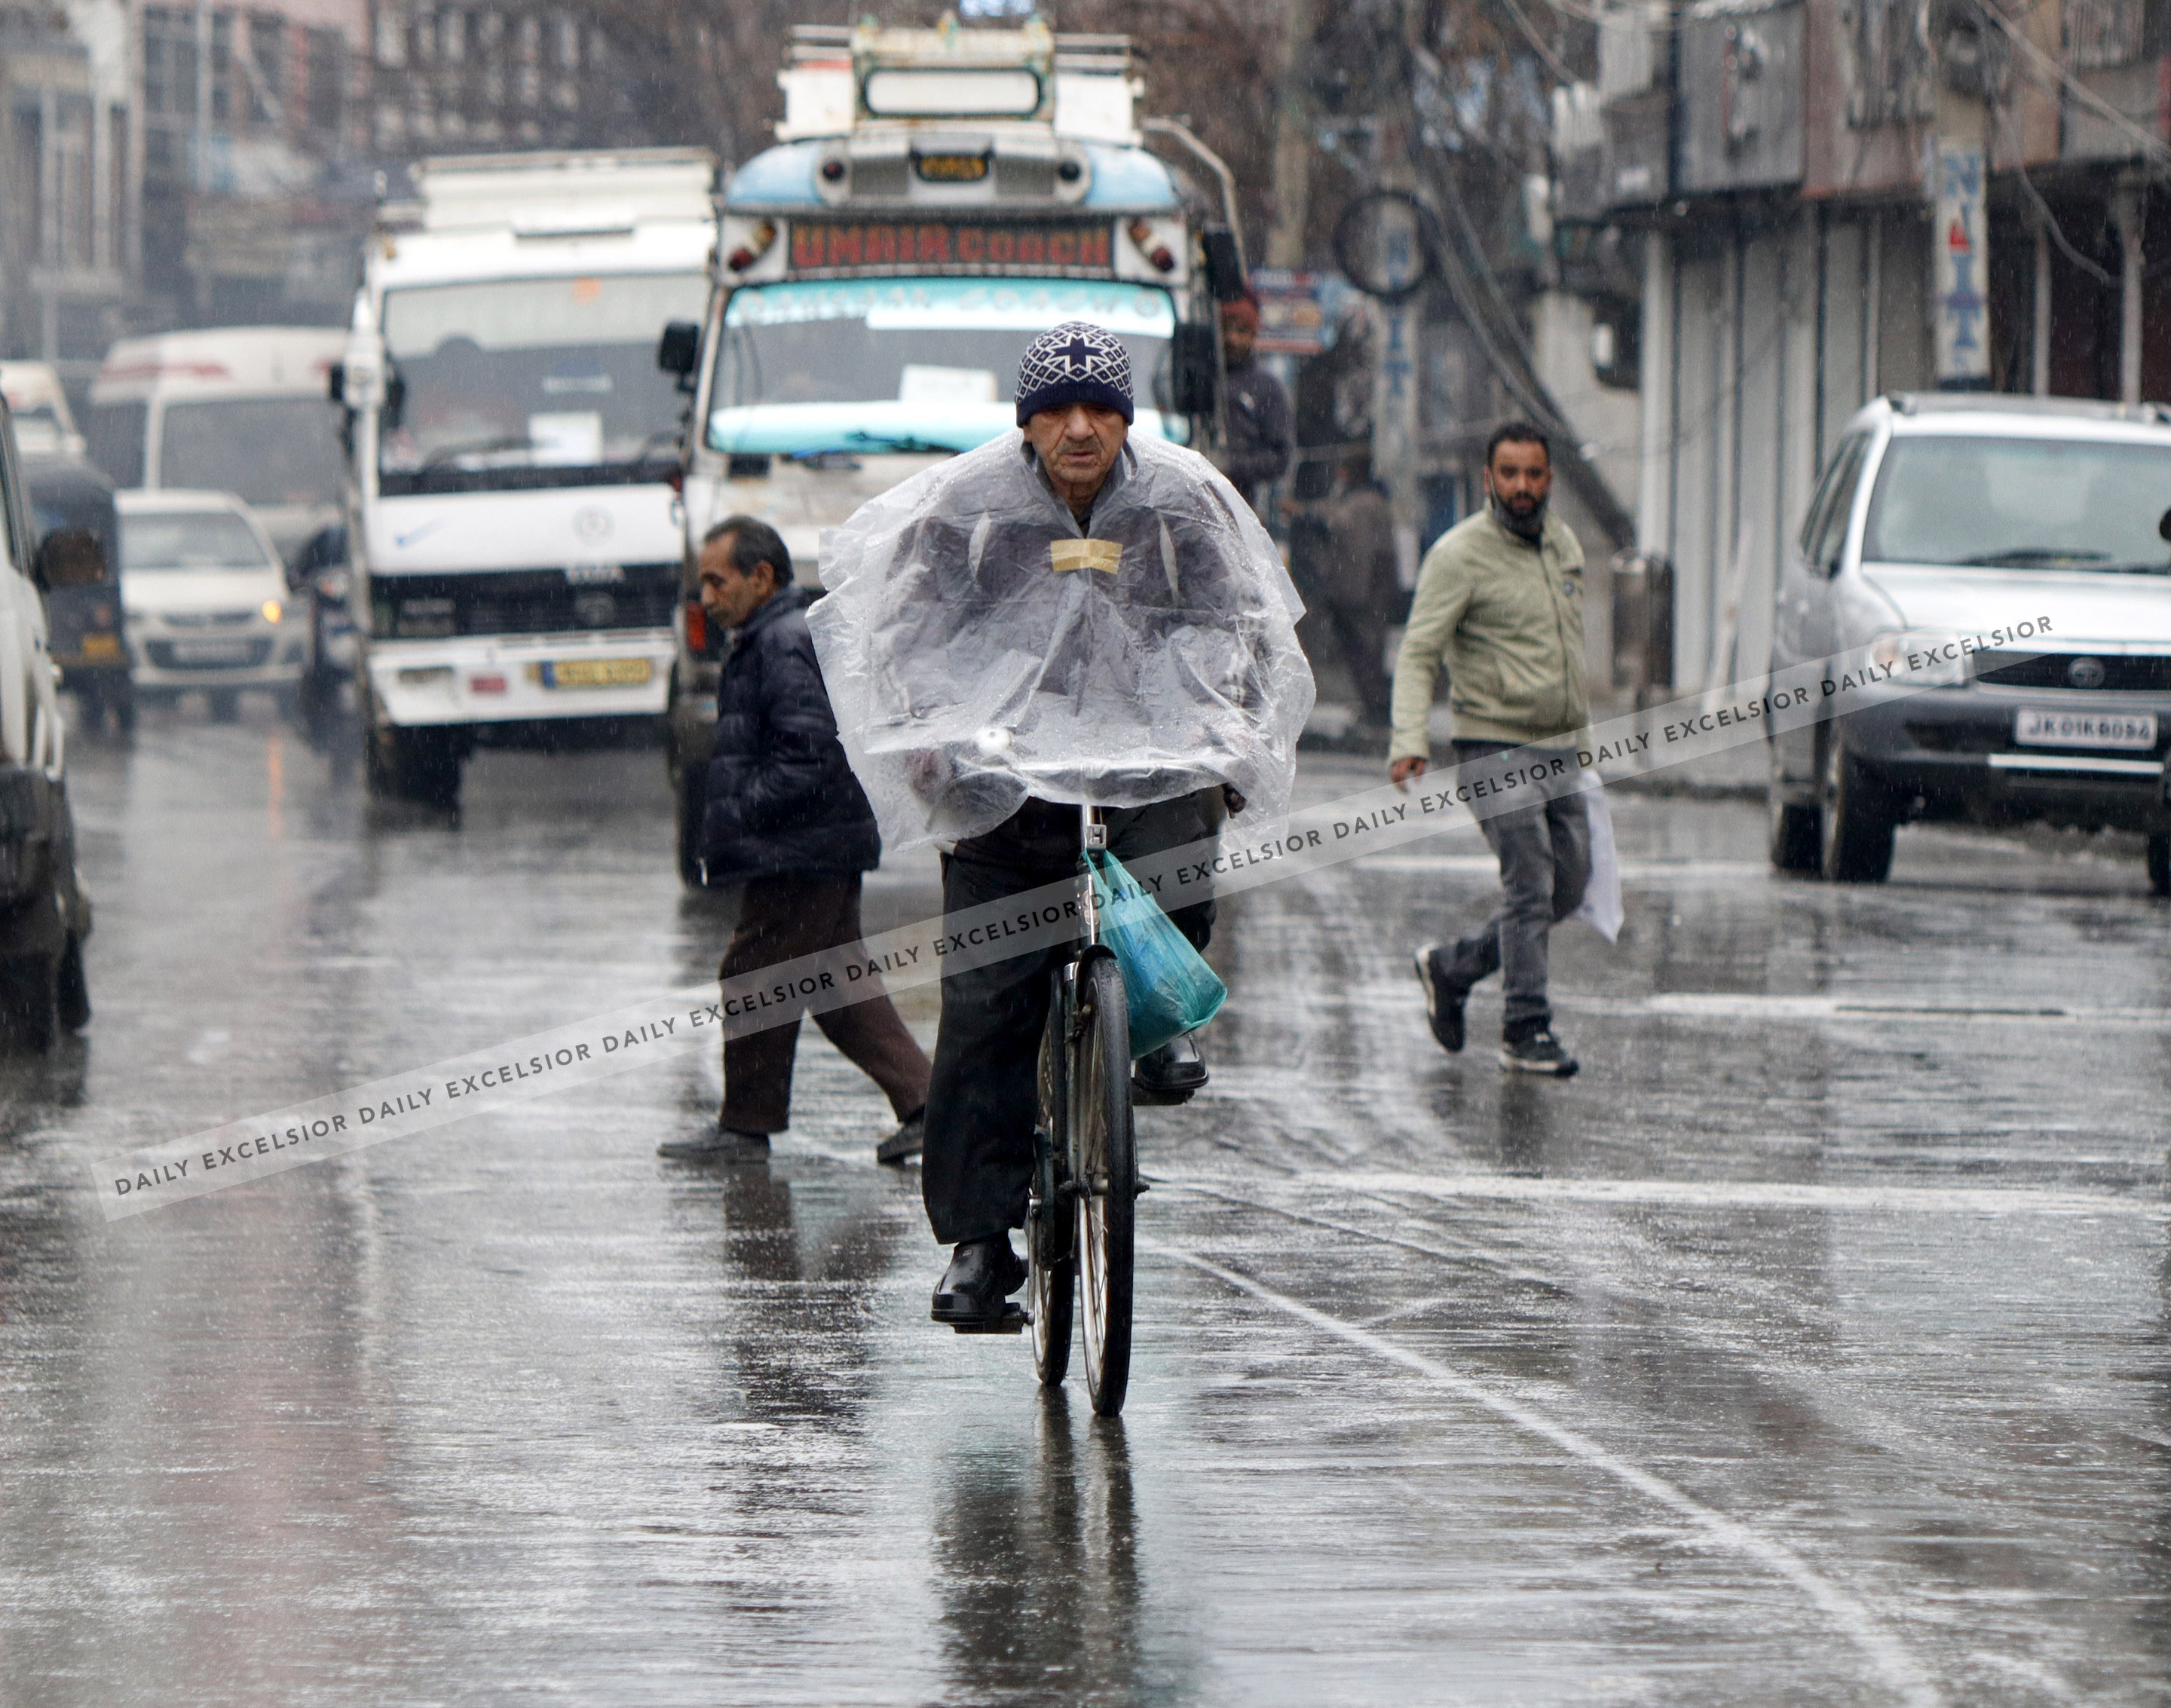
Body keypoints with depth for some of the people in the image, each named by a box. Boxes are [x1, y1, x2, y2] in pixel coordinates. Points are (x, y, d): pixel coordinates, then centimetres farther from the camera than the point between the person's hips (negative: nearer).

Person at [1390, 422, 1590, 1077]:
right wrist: (1410, 742, -26)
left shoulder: (1563, 544, 11)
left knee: (1569, 885, 8)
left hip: (1560, 746, 7)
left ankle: (1452, 968, 25)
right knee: (1530, 884, -13)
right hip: (1494, 744, -7)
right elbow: (1418, 654, -14)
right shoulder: (1458, 555, -10)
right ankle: (1527, 1032, -7)